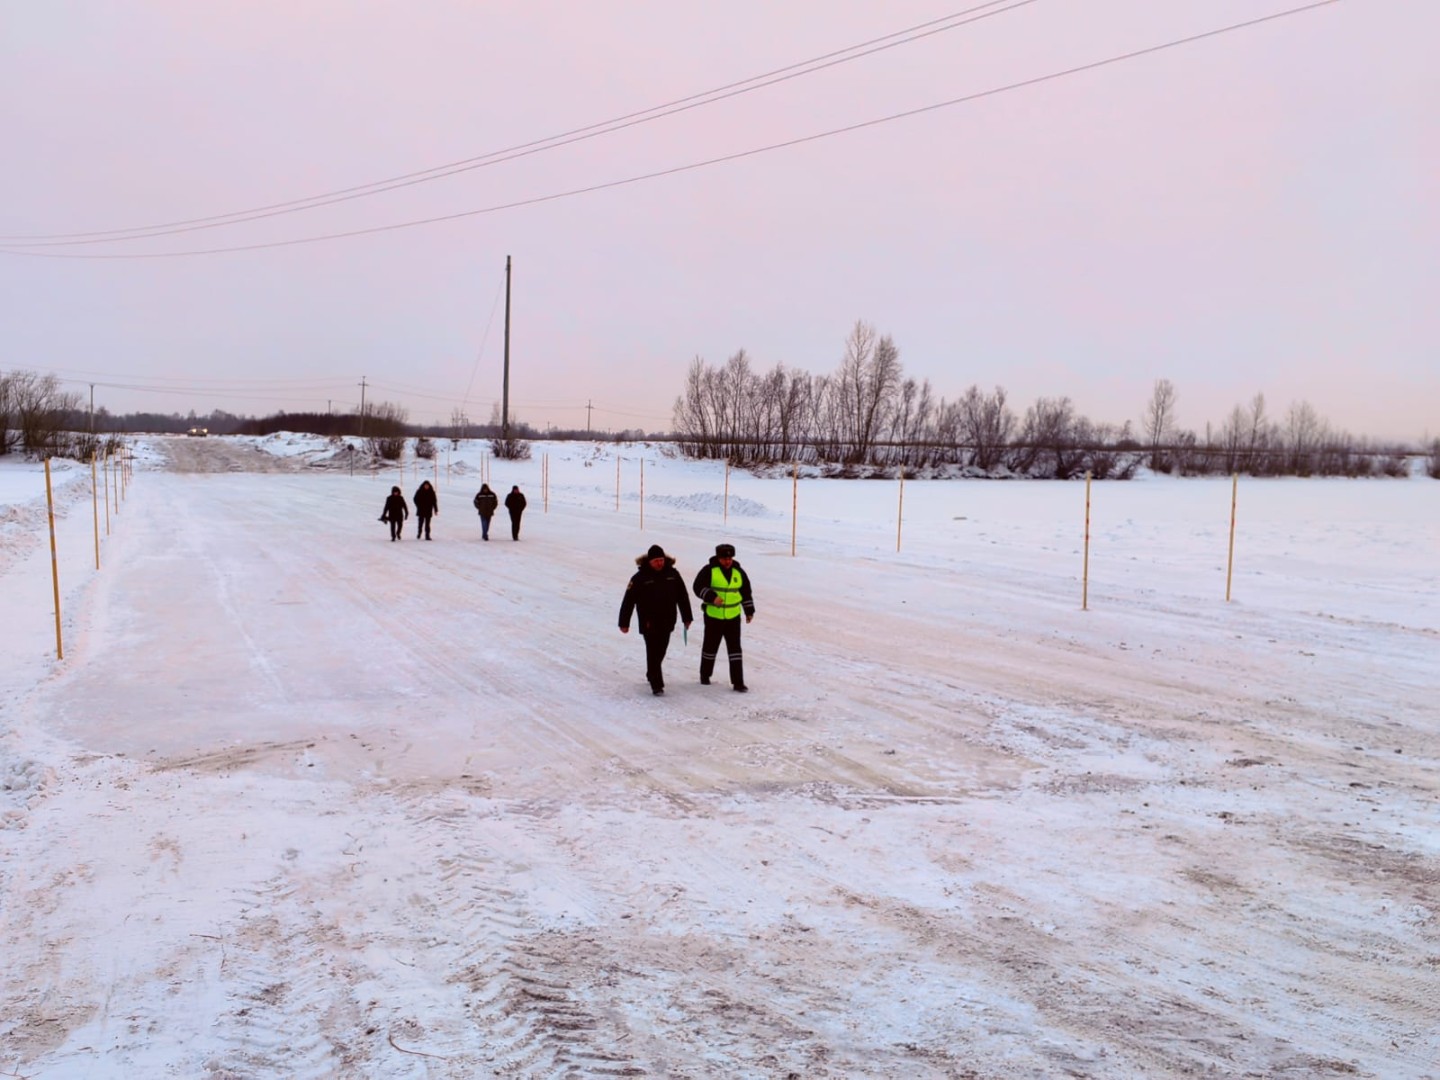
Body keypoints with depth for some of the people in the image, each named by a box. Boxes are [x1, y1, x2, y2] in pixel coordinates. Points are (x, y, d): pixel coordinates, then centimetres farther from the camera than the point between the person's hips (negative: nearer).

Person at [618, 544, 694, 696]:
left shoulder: (673, 574, 1)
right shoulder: (640, 577, -9)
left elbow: (683, 597, 9)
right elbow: (628, 601, -6)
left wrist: (687, 618, 10)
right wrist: (624, 623, -6)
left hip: (667, 622, 4)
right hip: (649, 623, -4)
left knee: (660, 652, 15)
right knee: (653, 653, -7)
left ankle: (651, 675, 37)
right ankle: (656, 685, -5)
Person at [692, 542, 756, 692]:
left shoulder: (738, 572, 4)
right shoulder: (709, 570, -8)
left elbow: (746, 592, 15)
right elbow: (698, 587, -11)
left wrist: (749, 611, 17)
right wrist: (711, 597, -25)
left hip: (733, 617, 2)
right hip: (713, 616, -2)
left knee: (735, 648, -2)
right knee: (710, 646, 11)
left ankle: (738, 681, -1)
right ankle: (705, 675, 31)